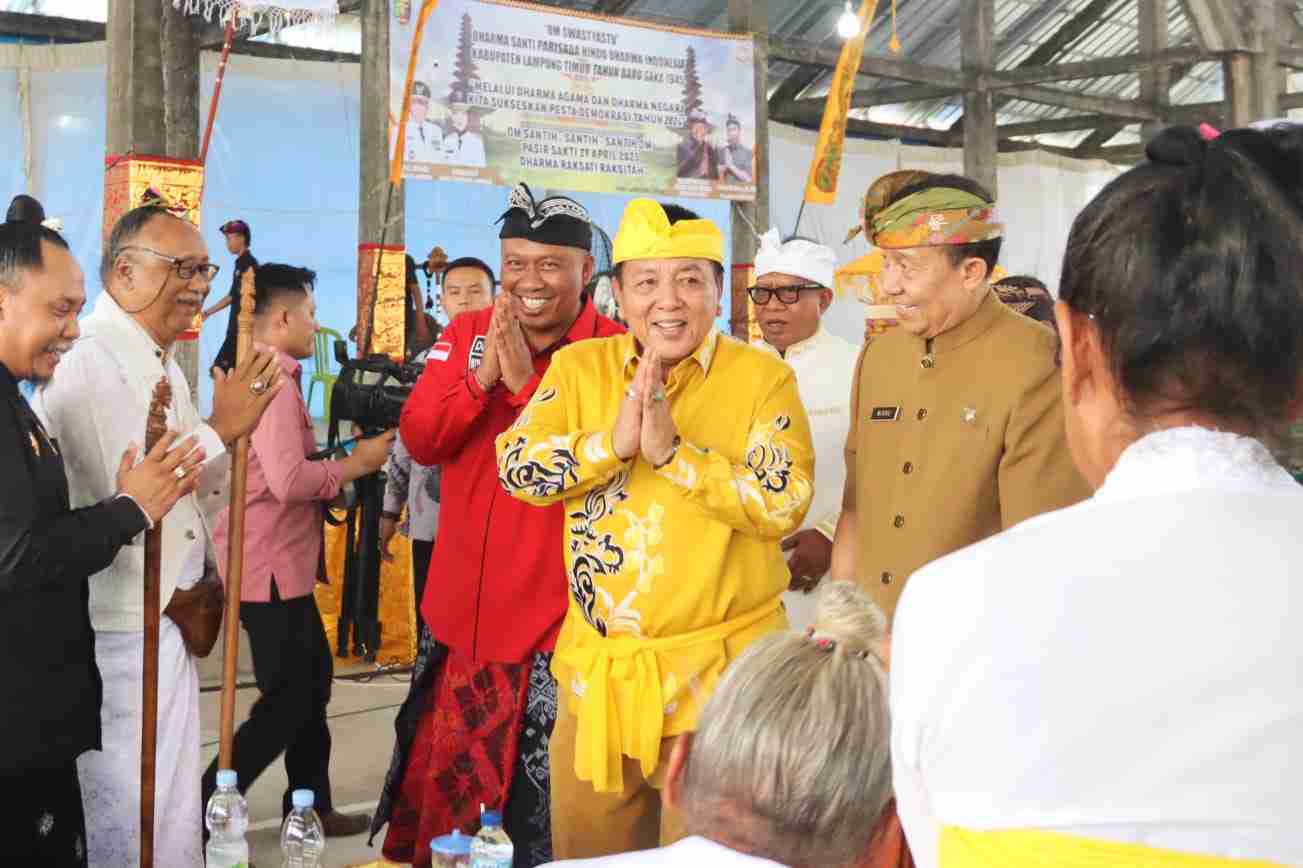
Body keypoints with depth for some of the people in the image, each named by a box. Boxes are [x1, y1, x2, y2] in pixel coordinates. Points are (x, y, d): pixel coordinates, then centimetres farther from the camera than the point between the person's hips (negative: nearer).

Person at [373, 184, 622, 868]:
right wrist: (481, 376, -19)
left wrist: (526, 381, -24)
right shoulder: (466, 335, 5)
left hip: (553, 625, -5)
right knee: (436, 792, 20)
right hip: (458, 615, 5)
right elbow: (418, 440, -4)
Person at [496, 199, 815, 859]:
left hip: (719, 675, -3)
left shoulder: (763, 378, -5)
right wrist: (612, 441, -20)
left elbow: (785, 503, -15)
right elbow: (517, 468, -6)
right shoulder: (578, 367, 4)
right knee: (586, 853, 18)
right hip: (595, 672, 4)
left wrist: (673, 450, -23)